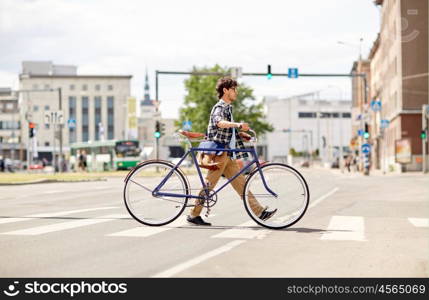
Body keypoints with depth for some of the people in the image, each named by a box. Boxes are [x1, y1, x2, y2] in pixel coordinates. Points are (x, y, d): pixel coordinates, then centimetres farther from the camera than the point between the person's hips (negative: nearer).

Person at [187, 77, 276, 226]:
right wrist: (239, 125, -48)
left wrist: (240, 134, 15)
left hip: (228, 154, 9)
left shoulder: (228, 107, 20)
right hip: (219, 153, -9)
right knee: (209, 184, -3)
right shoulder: (220, 107, -11)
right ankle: (193, 215, 6)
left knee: (240, 183, 5)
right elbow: (219, 122, -34)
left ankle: (259, 211, 2)